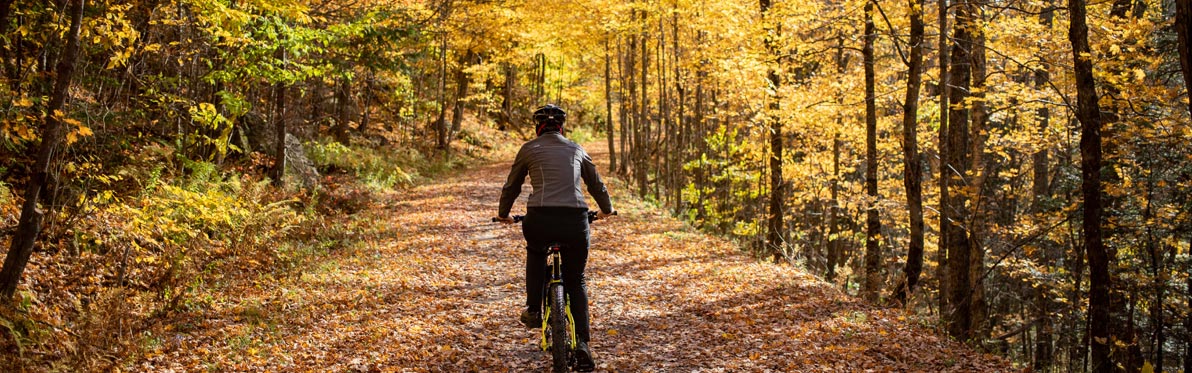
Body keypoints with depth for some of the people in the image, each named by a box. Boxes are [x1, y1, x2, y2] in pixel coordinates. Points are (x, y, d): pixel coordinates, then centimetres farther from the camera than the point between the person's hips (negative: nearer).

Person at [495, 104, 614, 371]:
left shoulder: (530, 148, 13)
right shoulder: (576, 149, 20)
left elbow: (511, 187, 22)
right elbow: (596, 185, 31)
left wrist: (503, 214, 41)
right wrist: (606, 209, 50)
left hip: (540, 219, -1)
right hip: (576, 221, 1)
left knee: (536, 250, 35)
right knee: (576, 281, 19)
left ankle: (533, 311, 28)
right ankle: (582, 345, 7)